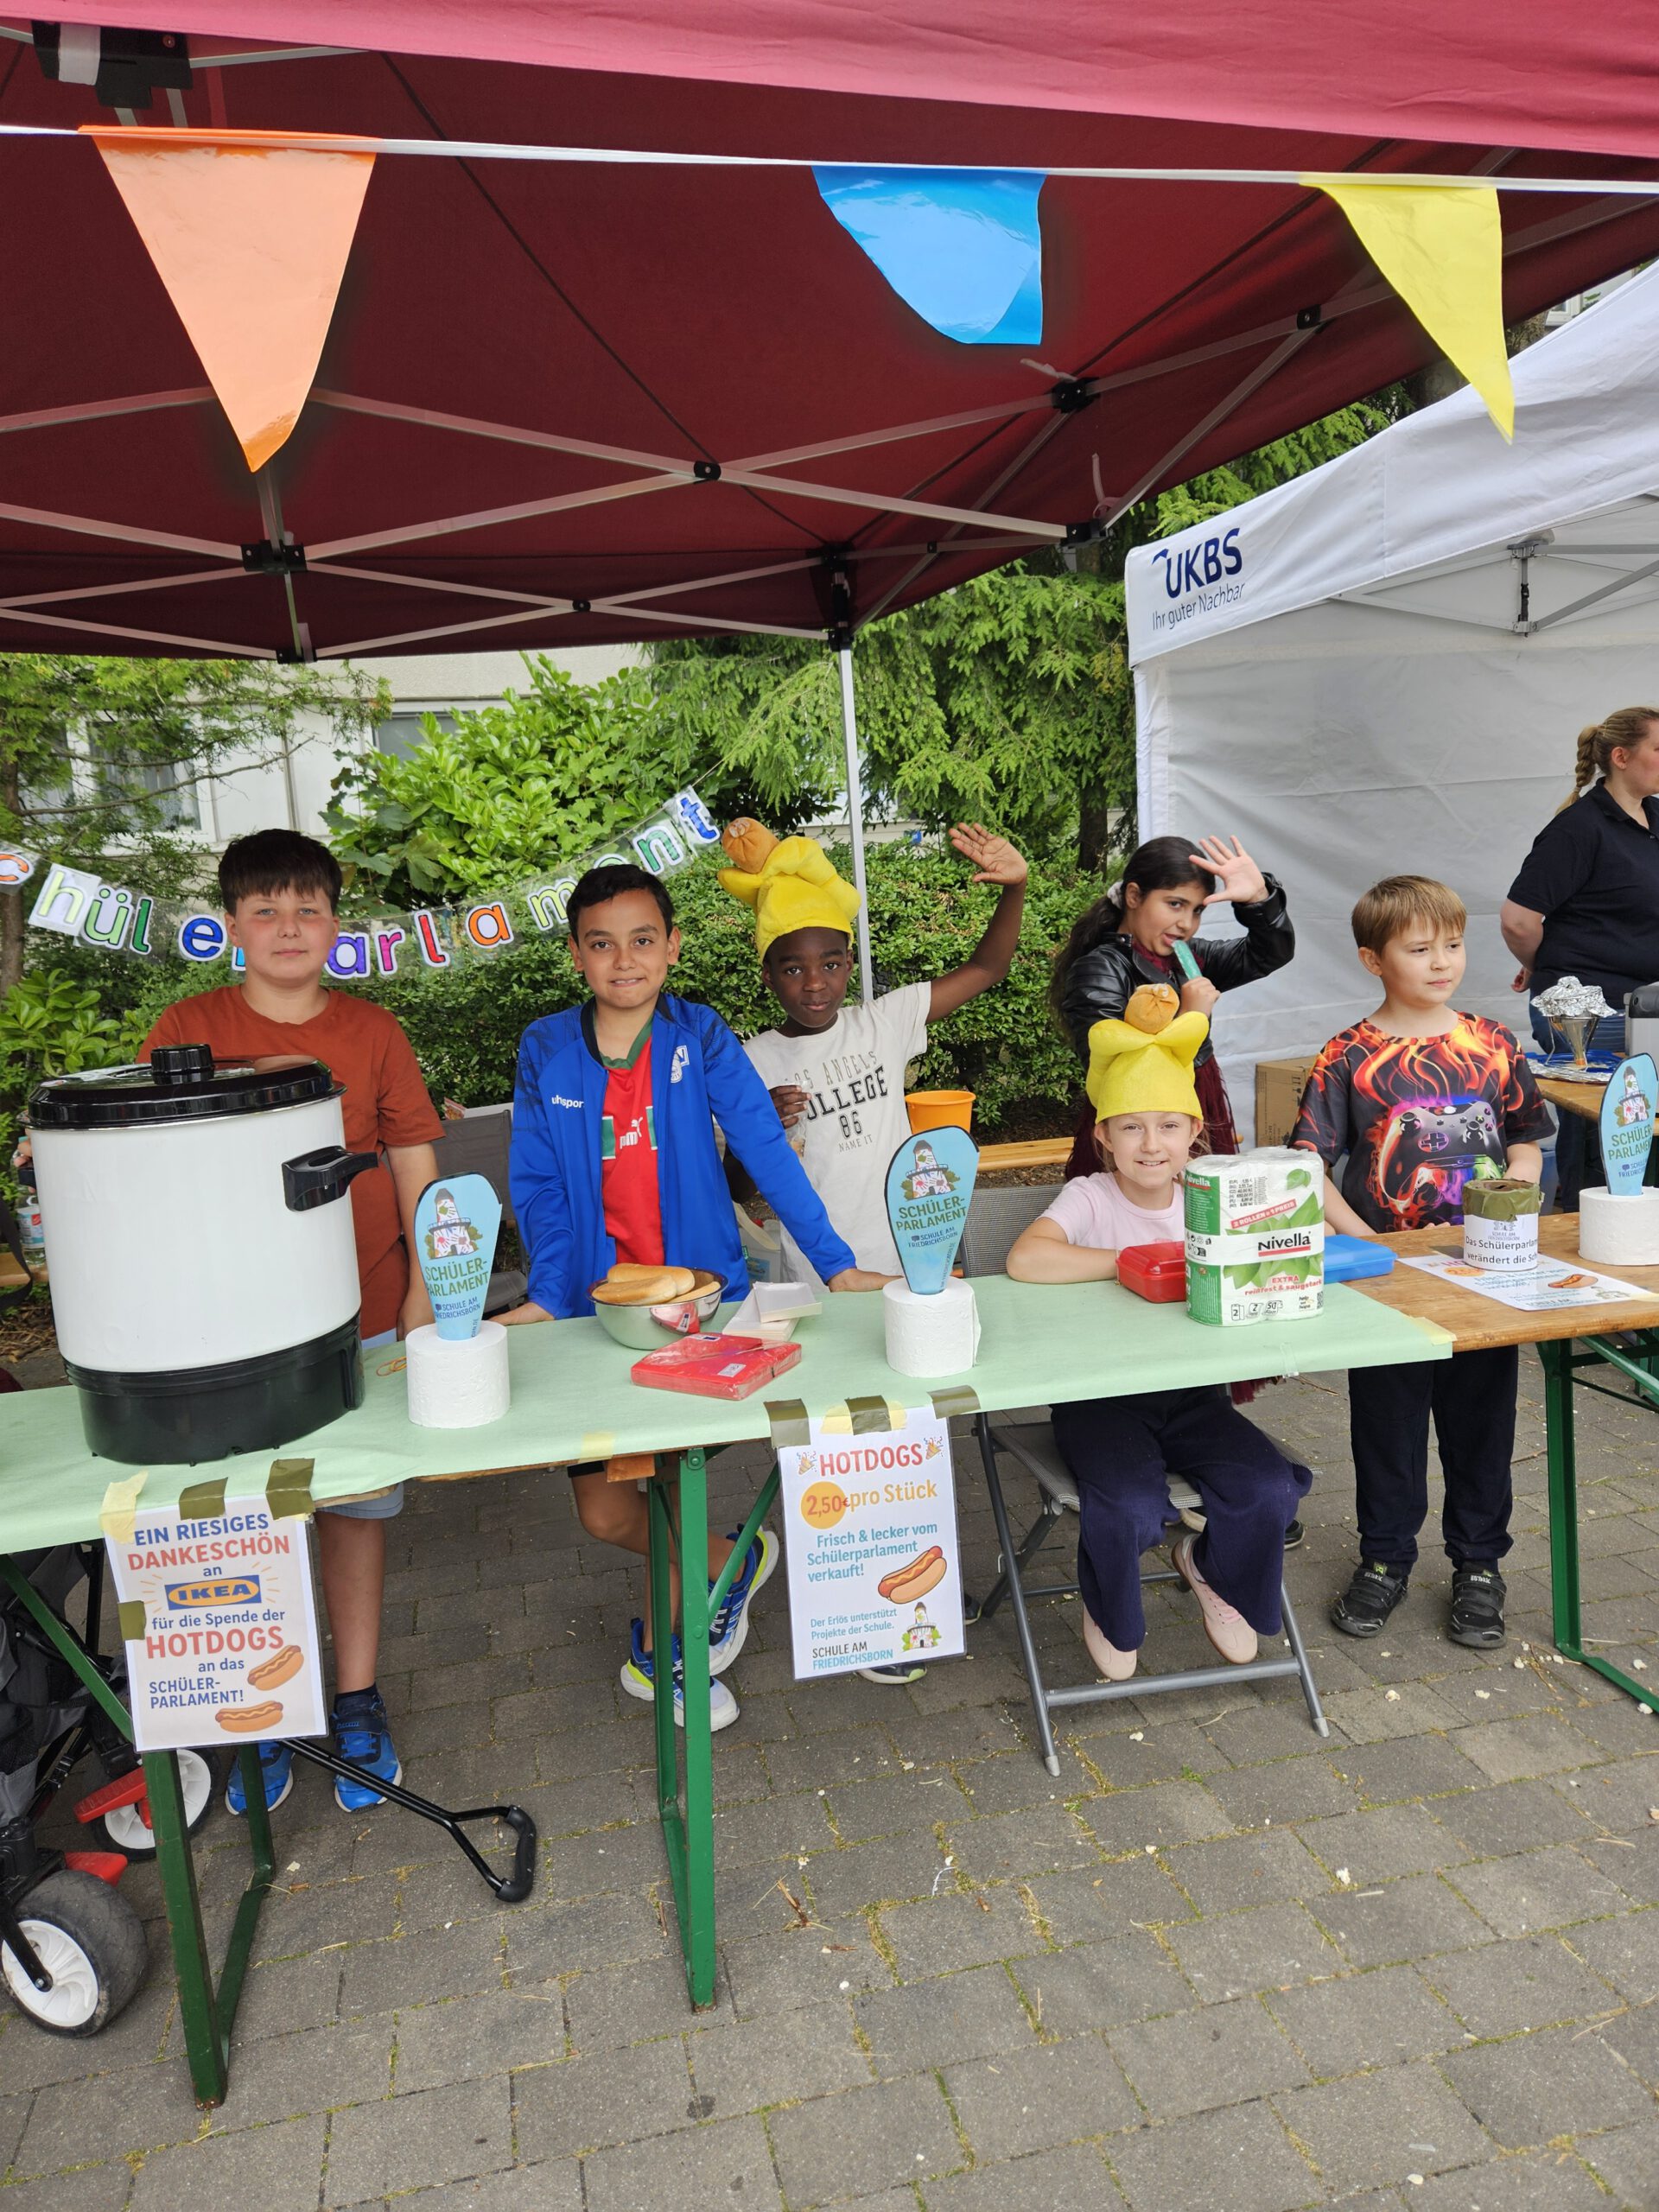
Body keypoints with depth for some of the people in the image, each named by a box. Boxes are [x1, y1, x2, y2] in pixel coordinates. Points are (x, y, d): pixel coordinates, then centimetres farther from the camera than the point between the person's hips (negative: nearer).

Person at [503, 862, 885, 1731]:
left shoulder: (701, 1038, -4)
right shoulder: (545, 1050, -1)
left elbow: (766, 1154, -6)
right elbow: (537, 1185, 0)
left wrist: (836, 1264, -10)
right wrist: (546, 1297, -11)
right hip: (597, 1303, 2)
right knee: (603, 1512, 4)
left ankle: (659, 1646, 31)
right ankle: (731, 1563, 33)